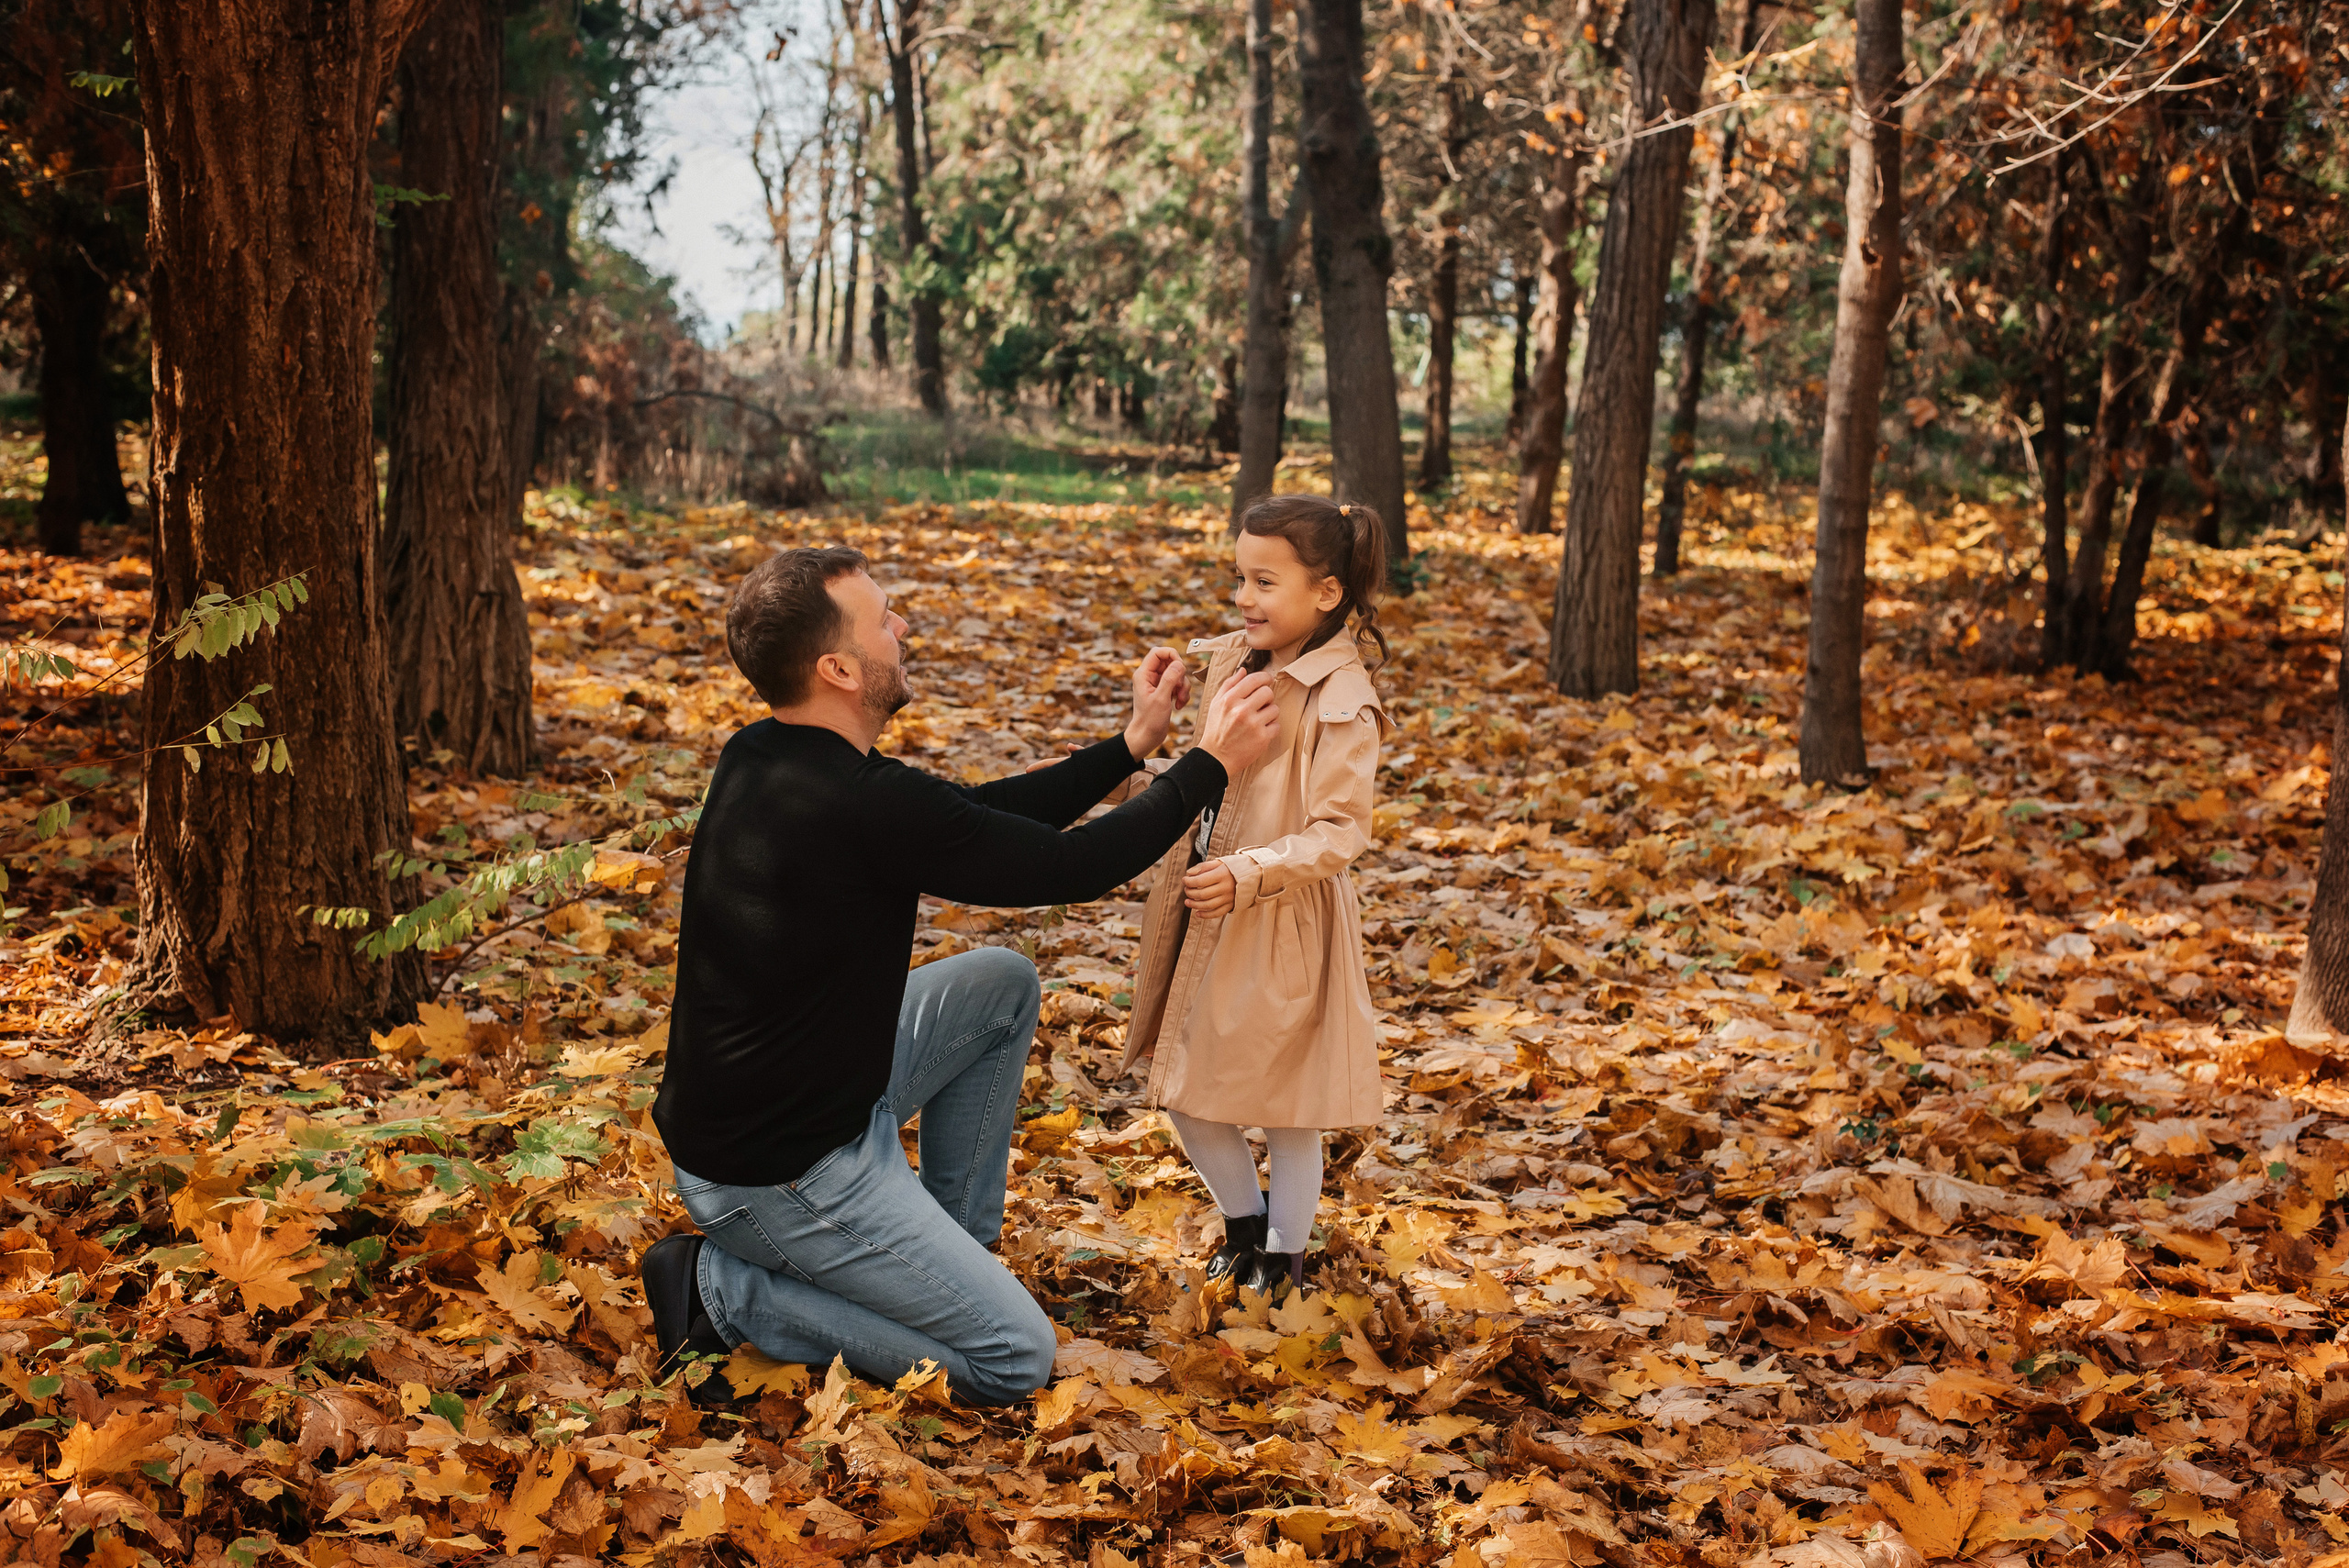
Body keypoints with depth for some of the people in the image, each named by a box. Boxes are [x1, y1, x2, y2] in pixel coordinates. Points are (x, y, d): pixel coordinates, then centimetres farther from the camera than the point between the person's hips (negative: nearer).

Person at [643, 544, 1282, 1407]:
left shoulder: (761, 756, 1)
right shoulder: (866, 806, -28)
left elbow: (982, 814, 11)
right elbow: (1072, 867, -16)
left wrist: (1132, 744, 11)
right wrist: (1211, 763, -4)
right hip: (775, 1173, -9)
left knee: (1003, 984, 18)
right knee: (1017, 1360, -4)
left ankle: (954, 1244, 23)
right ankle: (727, 1293, -1)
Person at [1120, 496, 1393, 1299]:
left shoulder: (1340, 703, -19)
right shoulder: (1231, 664, 4)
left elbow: (1340, 831, -22)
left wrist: (1248, 875, -29)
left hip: (1285, 928, -7)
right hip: (1207, 916, 7)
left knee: (1285, 1101, 8)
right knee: (1186, 1092, 14)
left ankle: (1284, 1252, 28)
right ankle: (1243, 1217, 37)